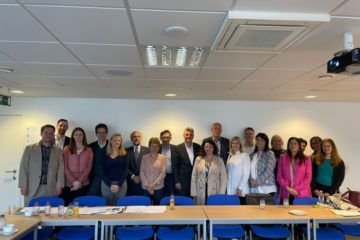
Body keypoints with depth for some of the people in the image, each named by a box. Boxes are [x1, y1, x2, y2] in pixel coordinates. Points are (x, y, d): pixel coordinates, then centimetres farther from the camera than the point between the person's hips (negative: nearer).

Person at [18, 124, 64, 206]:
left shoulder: (58, 151, 11)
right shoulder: (29, 149, 8)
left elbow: (60, 169, 6)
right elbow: (23, 168, 5)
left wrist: (59, 186, -4)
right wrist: (23, 186, -2)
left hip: (51, 189, 1)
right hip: (32, 188, 0)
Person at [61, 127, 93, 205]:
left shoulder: (89, 150, 6)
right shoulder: (67, 149, 4)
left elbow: (89, 167, 1)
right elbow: (65, 167, -1)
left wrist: (79, 181, -8)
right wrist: (73, 181, -9)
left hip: (83, 184, 1)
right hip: (68, 184, 0)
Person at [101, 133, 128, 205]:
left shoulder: (124, 155, 5)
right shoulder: (105, 155, 3)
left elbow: (125, 170, -1)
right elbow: (102, 172, -1)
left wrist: (118, 184, -11)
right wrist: (110, 185, -11)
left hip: (121, 184, 0)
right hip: (106, 184, 0)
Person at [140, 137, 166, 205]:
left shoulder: (162, 157, 0)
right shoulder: (144, 157, 2)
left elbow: (163, 173, -4)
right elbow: (141, 172, 0)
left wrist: (154, 184, -11)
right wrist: (147, 185, -8)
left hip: (158, 187, 0)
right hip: (146, 188, 1)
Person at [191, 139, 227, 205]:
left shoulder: (219, 160, 2)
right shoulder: (198, 159, 4)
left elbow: (224, 178, 1)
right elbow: (194, 177, 5)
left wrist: (221, 194, -5)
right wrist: (194, 194, 2)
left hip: (214, 193, -1)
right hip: (201, 193, 1)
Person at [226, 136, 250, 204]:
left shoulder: (245, 156, -5)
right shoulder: (230, 156, 12)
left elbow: (246, 174, -10)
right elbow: (228, 173, 12)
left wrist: (240, 188, -14)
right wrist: (227, 188, 6)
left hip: (241, 190, -5)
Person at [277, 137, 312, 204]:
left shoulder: (306, 159, 5)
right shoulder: (282, 158, 8)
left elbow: (308, 178, 0)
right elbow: (279, 176, 4)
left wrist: (296, 189, -8)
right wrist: (287, 188, -9)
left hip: (302, 194, -1)